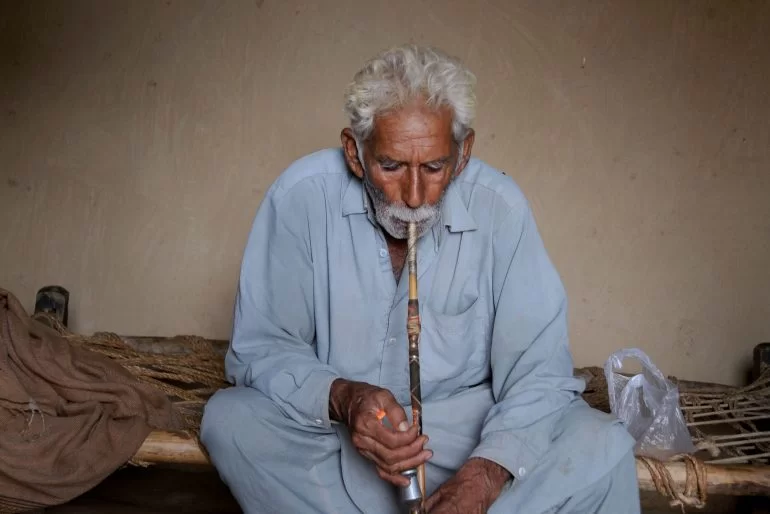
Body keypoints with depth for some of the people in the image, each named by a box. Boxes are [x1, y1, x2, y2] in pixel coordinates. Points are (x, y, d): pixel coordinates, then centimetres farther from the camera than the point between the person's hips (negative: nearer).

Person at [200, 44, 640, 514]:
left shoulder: (498, 205, -14)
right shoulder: (303, 194, -15)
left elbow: (538, 368, -14)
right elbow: (260, 347, -11)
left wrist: (487, 473, -32)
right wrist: (342, 399, -32)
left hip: (466, 423, 1)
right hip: (333, 427, 0)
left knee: (605, 448, -21)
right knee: (229, 417, -28)